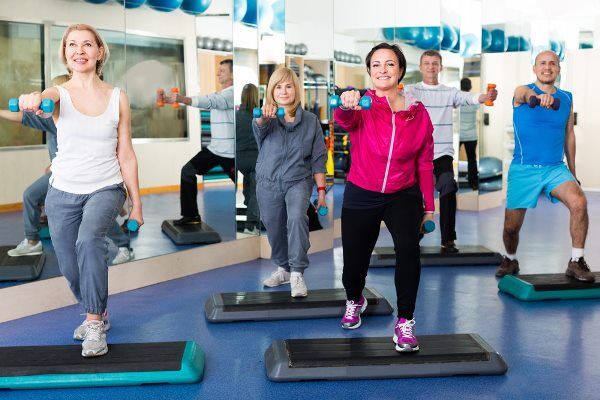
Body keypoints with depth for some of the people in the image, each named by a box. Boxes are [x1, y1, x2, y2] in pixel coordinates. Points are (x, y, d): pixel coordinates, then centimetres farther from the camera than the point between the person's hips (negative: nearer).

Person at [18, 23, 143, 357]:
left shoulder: (118, 98, -2)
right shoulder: (60, 93, -4)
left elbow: (126, 155, 1)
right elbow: (45, 97, -31)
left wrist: (137, 205, 1)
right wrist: (32, 100, -57)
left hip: (106, 189, -2)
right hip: (64, 192, 2)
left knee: (89, 241, -32)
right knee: (71, 269, 10)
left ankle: (95, 323, -19)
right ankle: (97, 313, 40)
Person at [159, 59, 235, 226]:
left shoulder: (232, 94, -14)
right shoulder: (217, 95, 15)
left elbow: (209, 102, -30)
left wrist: (181, 99, -43)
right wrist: (168, 99, -13)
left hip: (230, 152, -8)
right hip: (214, 148, 8)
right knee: (188, 171, 0)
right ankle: (191, 215, 6)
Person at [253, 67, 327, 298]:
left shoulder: (310, 120, -1)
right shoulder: (267, 118, -3)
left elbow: (318, 158, 2)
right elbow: (259, 126, -30)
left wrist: (321, 190, -3)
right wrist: (264, 117, -54)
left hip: (298, 181, -2)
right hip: (268, 183, 2)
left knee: (297, 218, -28)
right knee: (274, 229, 13)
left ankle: (297, 274, -22)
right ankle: (284, 268, 37)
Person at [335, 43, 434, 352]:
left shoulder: (418, 112, -5)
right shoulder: (362, 106, -10)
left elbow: (424, 163, 2)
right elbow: (344, 120, -35)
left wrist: (429, 205, 4)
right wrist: (346, 105, -59)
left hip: (403, 196, 0)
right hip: (361, 197, 0)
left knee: (408, 248, -26)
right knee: (354, 260, 11)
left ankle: (405, 324, -10)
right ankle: (354, 301, 48)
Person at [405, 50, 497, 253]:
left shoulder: (450, 92, 8)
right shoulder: (412, 90, 4)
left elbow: (467, 98, -12)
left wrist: (485, 97, -35)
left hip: (442, 152, 0)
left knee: (448, 190, -18)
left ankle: (448, 240, -11)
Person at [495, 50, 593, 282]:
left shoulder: (567, 98, 9)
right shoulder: (522, 91, -4)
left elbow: (569, 135, 16)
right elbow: (527, 95, -30)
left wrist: (572, 172, 18)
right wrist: (539, 97, -54)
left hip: (555, 168, 2)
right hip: (523, 169, -2)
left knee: (579, 203, -25)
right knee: (511, 226, 3)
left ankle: (576, 262, -12)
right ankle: (511, 260, 34)